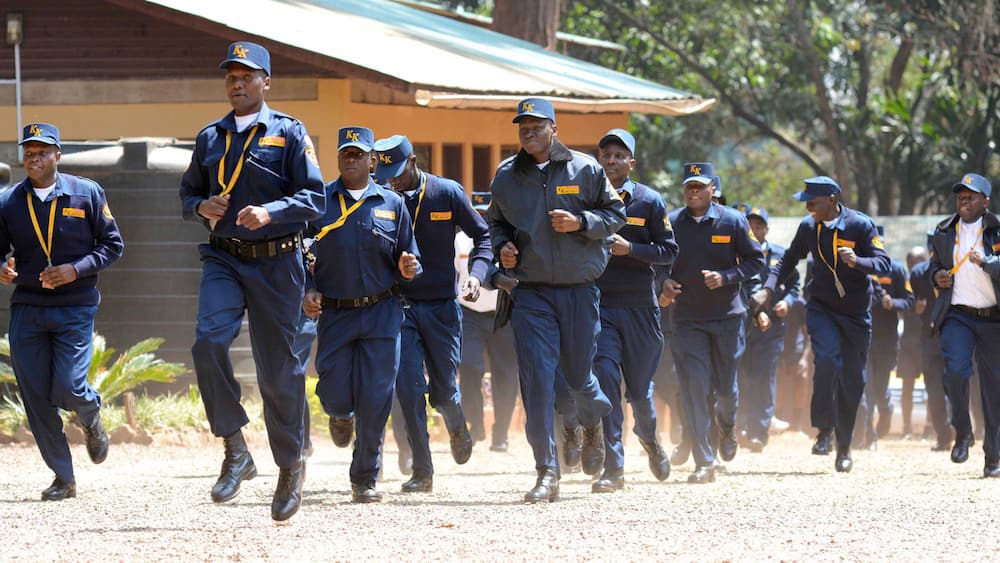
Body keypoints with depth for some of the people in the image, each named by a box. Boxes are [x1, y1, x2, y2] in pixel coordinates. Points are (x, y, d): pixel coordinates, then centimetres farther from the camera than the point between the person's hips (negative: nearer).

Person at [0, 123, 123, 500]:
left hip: (75, 309, -2)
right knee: (36, 398, -1)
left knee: (68, 389, -14)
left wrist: (76, 270, -14)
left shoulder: (87, 194, -2)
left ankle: (91, 416, 24)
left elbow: (112, 245, 1)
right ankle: (63, 479, 11)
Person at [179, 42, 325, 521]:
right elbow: (188, 192, 21)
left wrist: (270, 212, -23)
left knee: (278, 369, 3)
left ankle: (290, 467, 21)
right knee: (209, 341, -23)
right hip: (224, 260, 3)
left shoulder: (289, 134, 0)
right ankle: (235, 452, -15)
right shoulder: (210, 137, 12)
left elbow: (314, 197, -7)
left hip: (276, 264, -3)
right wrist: (201, 207, -2)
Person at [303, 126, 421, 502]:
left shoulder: (392, 204, 7)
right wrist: (307, 290, -11)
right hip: (334, 313, 0)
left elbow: (407, 262, 11)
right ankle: (342, 415, 33)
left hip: (381, 313, 0)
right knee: (336, 396, -6)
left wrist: (408, 269, -11)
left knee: (375, 400, -5)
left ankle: (365, 480, 5)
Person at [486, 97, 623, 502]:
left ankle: (593, 423, 47)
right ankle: (547, 473, -7)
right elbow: (496, 223, 19)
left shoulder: (585, 169, 0)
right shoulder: (506, 176, 6)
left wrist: (580, 223, -13)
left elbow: (615, 214, 5)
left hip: (580, 290, -1)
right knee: (536, 380, -9)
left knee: (578, 375, 10)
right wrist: (502, 247, -1)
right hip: (531, 294, 1)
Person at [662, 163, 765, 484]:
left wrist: (726, 277, -14)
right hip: (687, 319, 0)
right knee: (695, 387, -9)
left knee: (725, 387, 9)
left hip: (727, 316, 0)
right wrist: (664, 282, -9)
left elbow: (756, 260, 2)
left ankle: (727, 429, 44)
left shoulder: (732, 221, -1)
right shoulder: (671, 223, 2)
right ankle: (704, 463, -9)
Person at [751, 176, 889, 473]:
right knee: (827, 359, -25)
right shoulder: (808, 227, -1)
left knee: (852, 380, 3)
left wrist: (856, 262, -38)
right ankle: (825, 429, -15)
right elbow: (789, 260, 12)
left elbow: (883, 264, -18)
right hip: (821, 309, 1)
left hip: (856, 314, -1)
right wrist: (768, 289, -2)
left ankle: (844, 447, 17)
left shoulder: (861, 225, -13)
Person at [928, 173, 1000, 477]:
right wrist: (937, 276, 4)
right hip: (957, 315, 2)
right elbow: (935, 263, 25)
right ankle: (962, 432, 1)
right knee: (956, 370, -21)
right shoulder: (944, 232, 10)